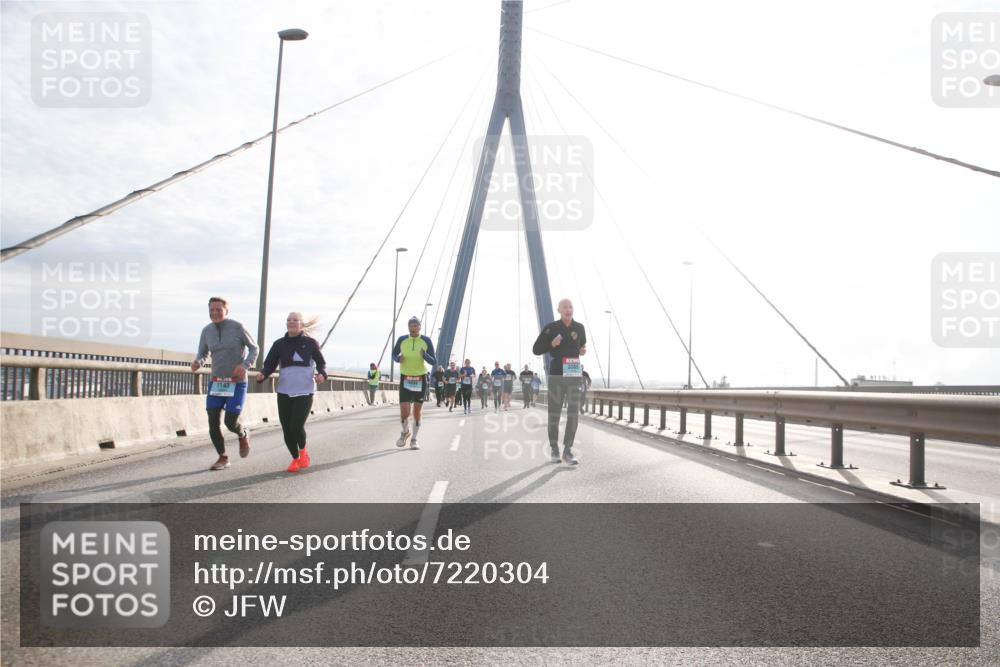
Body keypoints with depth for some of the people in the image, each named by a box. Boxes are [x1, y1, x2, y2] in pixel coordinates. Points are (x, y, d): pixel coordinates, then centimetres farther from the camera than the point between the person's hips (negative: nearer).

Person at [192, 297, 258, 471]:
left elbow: (254, 348, -2)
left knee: (231, 422, -10)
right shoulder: (207, 331, 0)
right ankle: (222, 458, 17)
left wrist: (245, 365, -21)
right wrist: (197, 363, -14)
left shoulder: (237, 327, -12)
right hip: (216, 382, 4)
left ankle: (243, 435, 27)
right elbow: (203, 354, 11)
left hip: (237, 383, -4)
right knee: (213, 422, -2)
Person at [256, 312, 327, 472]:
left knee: (297, 426, -15)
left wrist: (322, 374, -12)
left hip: (304, 392, -2)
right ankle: (295, 458, 29)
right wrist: (262, 375, -21)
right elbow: (269, 365, 1)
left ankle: (303, 450, 19)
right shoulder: (279, 344, 4)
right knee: (287, 429, 3)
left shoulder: (310, 343, 0)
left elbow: (321, 363, 9)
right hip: (284, 392, 3)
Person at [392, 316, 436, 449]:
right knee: (404, 413, -7)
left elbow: (434, 362, -4)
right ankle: (405, 432, 24)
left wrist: (425, 355, -25)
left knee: (417, 412, 5)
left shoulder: (426, 341, -5)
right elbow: (394, 354, 13)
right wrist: (398, 358, -10)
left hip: (420, 380, 0)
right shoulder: (402, 340, -3)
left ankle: (414, 440, 21)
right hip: (405, 379, 0)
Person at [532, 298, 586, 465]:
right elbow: (536, 350, 2)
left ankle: (567, 451, -2)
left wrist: (583, 351, 0)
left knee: (574, 413, -9)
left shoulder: (580, 328, 6)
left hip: (574, 376, 2)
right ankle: (555, 451, 18)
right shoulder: (551, 328, -2)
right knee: (554, 414, 3)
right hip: (556, 375, -2)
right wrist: (552, 344, -16)